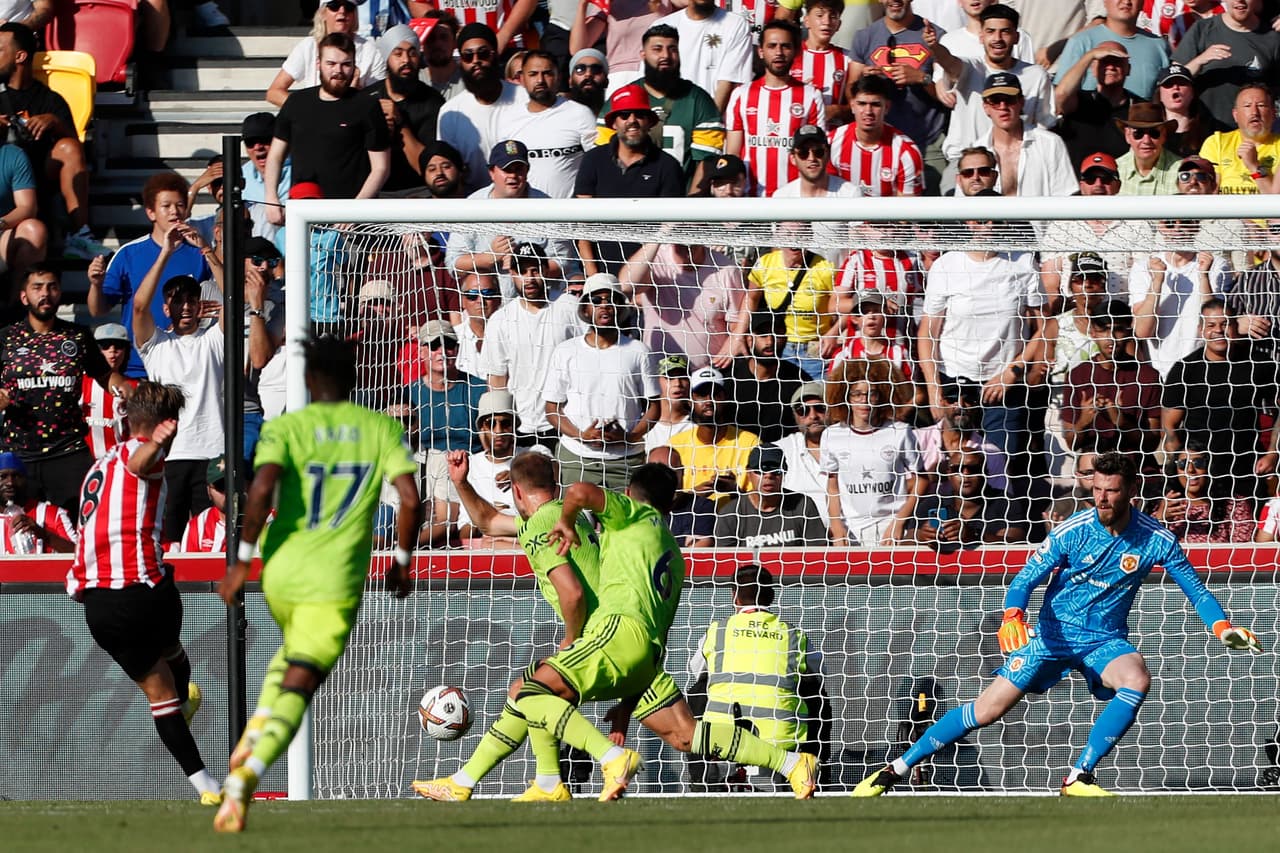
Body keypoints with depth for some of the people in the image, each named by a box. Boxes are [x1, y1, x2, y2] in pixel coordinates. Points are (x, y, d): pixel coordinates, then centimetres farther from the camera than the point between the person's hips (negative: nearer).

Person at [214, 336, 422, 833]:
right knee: (297, 688, -6)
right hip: (336, 582, -2)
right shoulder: (381, 429, 4)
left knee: (294, 654, 33)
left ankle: (255, 732, 13)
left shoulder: (284, 428, 1)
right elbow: (410, 499, -4)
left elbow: (262, 489, -16)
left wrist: (241, 561, -10)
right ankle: (248, 772, -29)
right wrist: (402, 562, 10)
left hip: (280, 572, 2)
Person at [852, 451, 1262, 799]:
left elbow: (1195, 589, 1)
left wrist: (1222, 627, -17)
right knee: (987, 710, -7)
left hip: (1106, 640, 1)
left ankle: (1078, 778, -25)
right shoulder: (1074, 531, -12)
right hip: (1055, 632, -1)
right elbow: (1026, 579, -9)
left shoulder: (1156, 540, -9)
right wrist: (1012, 616, -30)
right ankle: (897, 769, 7)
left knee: (1137, 678, -33)